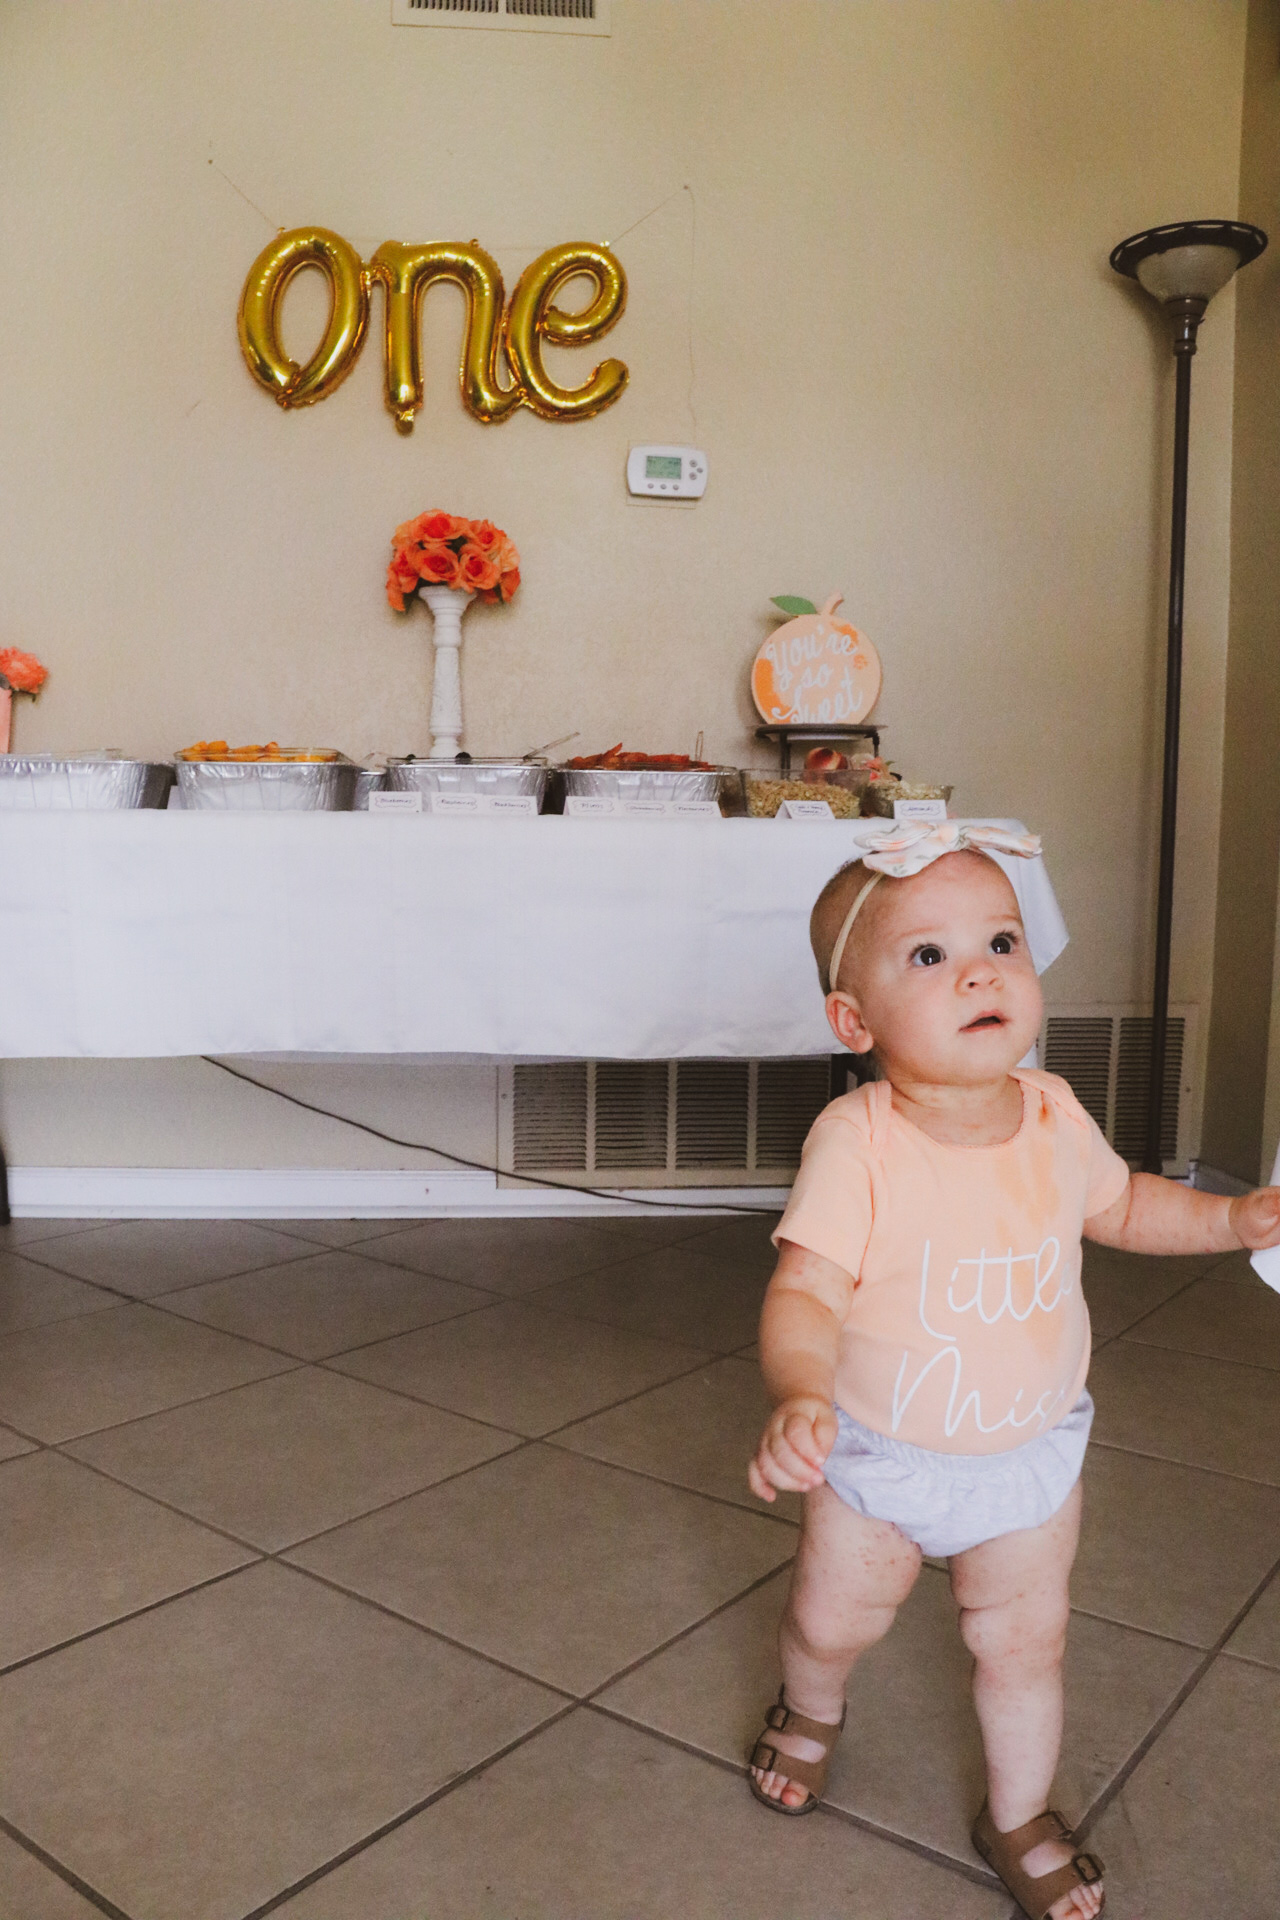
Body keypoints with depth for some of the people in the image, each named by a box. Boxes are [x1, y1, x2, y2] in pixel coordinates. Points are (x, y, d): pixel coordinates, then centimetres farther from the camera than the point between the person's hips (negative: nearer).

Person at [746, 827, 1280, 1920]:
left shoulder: (1056, 1115, -13)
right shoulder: (856, 1144, -29)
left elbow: (1119, 1204, 9)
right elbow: (805, 1295, -32)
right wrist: (799, 1398, -51)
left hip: (1031, 1455, 3)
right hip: (878, 1456, -2)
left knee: (1025, 1642, 17)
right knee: (831, 1623, 19)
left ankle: (1020, 1818, 46)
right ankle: (811, 1712, 56)